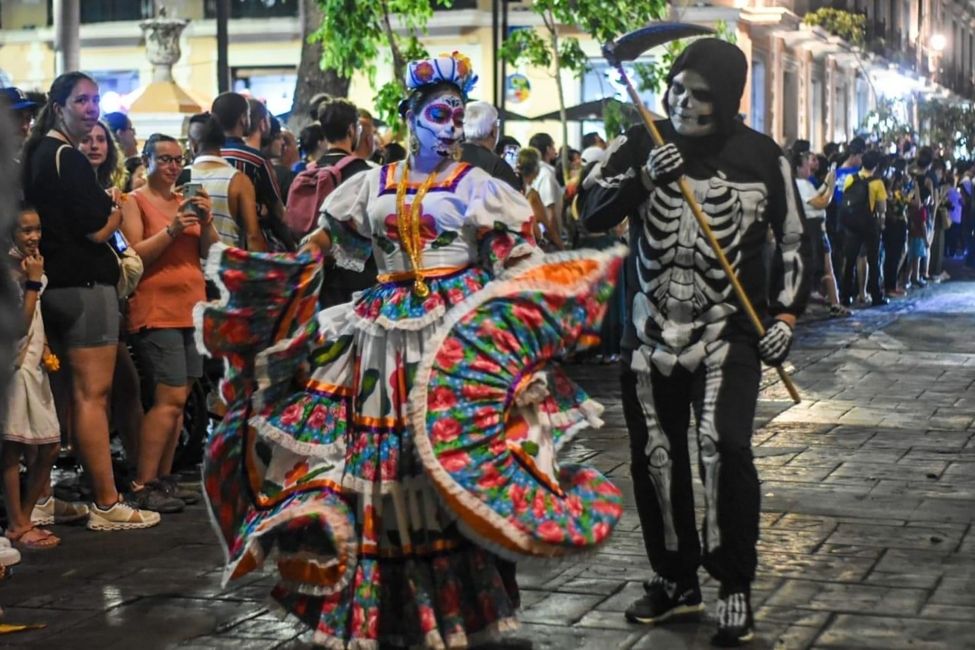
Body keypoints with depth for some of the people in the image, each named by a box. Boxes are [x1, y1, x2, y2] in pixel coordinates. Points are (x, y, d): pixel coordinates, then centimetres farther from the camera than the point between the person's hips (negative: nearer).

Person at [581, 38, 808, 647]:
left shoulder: (761, 156, -3)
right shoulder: (641, 145, 0)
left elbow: (793, 241, 5)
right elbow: (592, 213, -8)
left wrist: (786, 315, -3)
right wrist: (644, 177, -22)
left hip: (728, 331, -3)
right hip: (651, 332, 3)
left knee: (724, 445, -18)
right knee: (656, 456, 9)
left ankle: (736, 589, -6)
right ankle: (676, 580, 25)